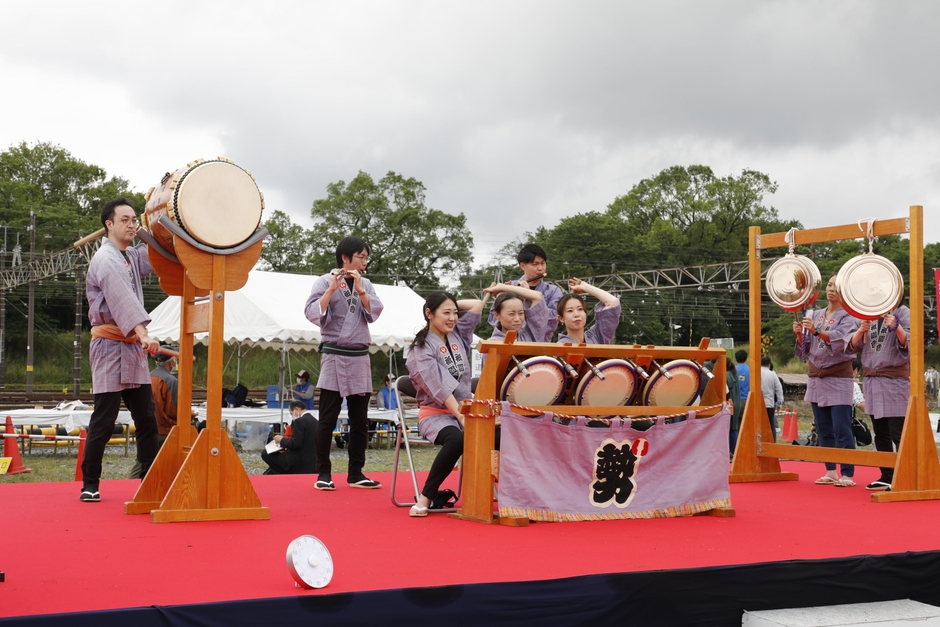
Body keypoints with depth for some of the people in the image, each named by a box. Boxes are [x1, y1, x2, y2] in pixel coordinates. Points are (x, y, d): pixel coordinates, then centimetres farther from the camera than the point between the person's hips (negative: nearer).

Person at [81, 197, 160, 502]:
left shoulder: (131, 256, 15)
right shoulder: (105, 259, -12)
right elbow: (122, 300, -24)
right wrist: (143, 334, -36)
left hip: (133, 347, 8)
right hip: (110, 346, -8)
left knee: (147, 420, 6)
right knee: (104, 422, -5)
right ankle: (90, 485, 6)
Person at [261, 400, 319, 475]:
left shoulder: (300, 421, -14)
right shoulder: (315, 421, 12)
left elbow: (295, 444, -20)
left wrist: (282, 440, -2)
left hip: (300, 462, -10)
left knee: (265, 454, -7)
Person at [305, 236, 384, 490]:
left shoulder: (365, 284, 12)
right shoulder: (325, 282, -2)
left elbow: (375, 312, -2)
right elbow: (312, 314, -15)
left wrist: (360, 290, -13)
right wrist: (331, 289, -23)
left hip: (360, 357, 5)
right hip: (334, 355, -5)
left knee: (360, 420, 6)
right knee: (328, 419, -3)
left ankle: (355, 473, 13)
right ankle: (323, 473, 4)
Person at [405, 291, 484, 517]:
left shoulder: (458, 334, 13)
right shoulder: (422, 348, -6)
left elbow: (478, 304, 20)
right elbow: (438, 387, -16)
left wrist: (454, 304, 13)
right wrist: (461, 416, -24)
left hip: (465, 409, 5)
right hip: (435, 413, -5)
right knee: (456, 440, -38)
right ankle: (425, 498, -26)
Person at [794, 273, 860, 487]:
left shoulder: (848, 317, -3)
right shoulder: (815, 315, 13)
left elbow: (840, 341, -22)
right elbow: (805, 348, 12)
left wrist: (816, 331, -37)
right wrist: (800, 335, -9)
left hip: (838, 378, -6)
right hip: (816, 376, 6)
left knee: (841, 428, -9)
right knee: (823, 428, 7)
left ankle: (847, 474, -6)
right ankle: (830, 472, 14)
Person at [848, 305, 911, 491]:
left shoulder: (902, 312, -2)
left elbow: (907, 343, -13)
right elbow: (853, 346, 8)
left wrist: (896, 327, -31)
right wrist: (861, 331, -11)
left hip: (895, 380, -6)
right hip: (872, 380, 6)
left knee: (897, 434, -9)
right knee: (880, 434, 10)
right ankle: (887, 476, 17)